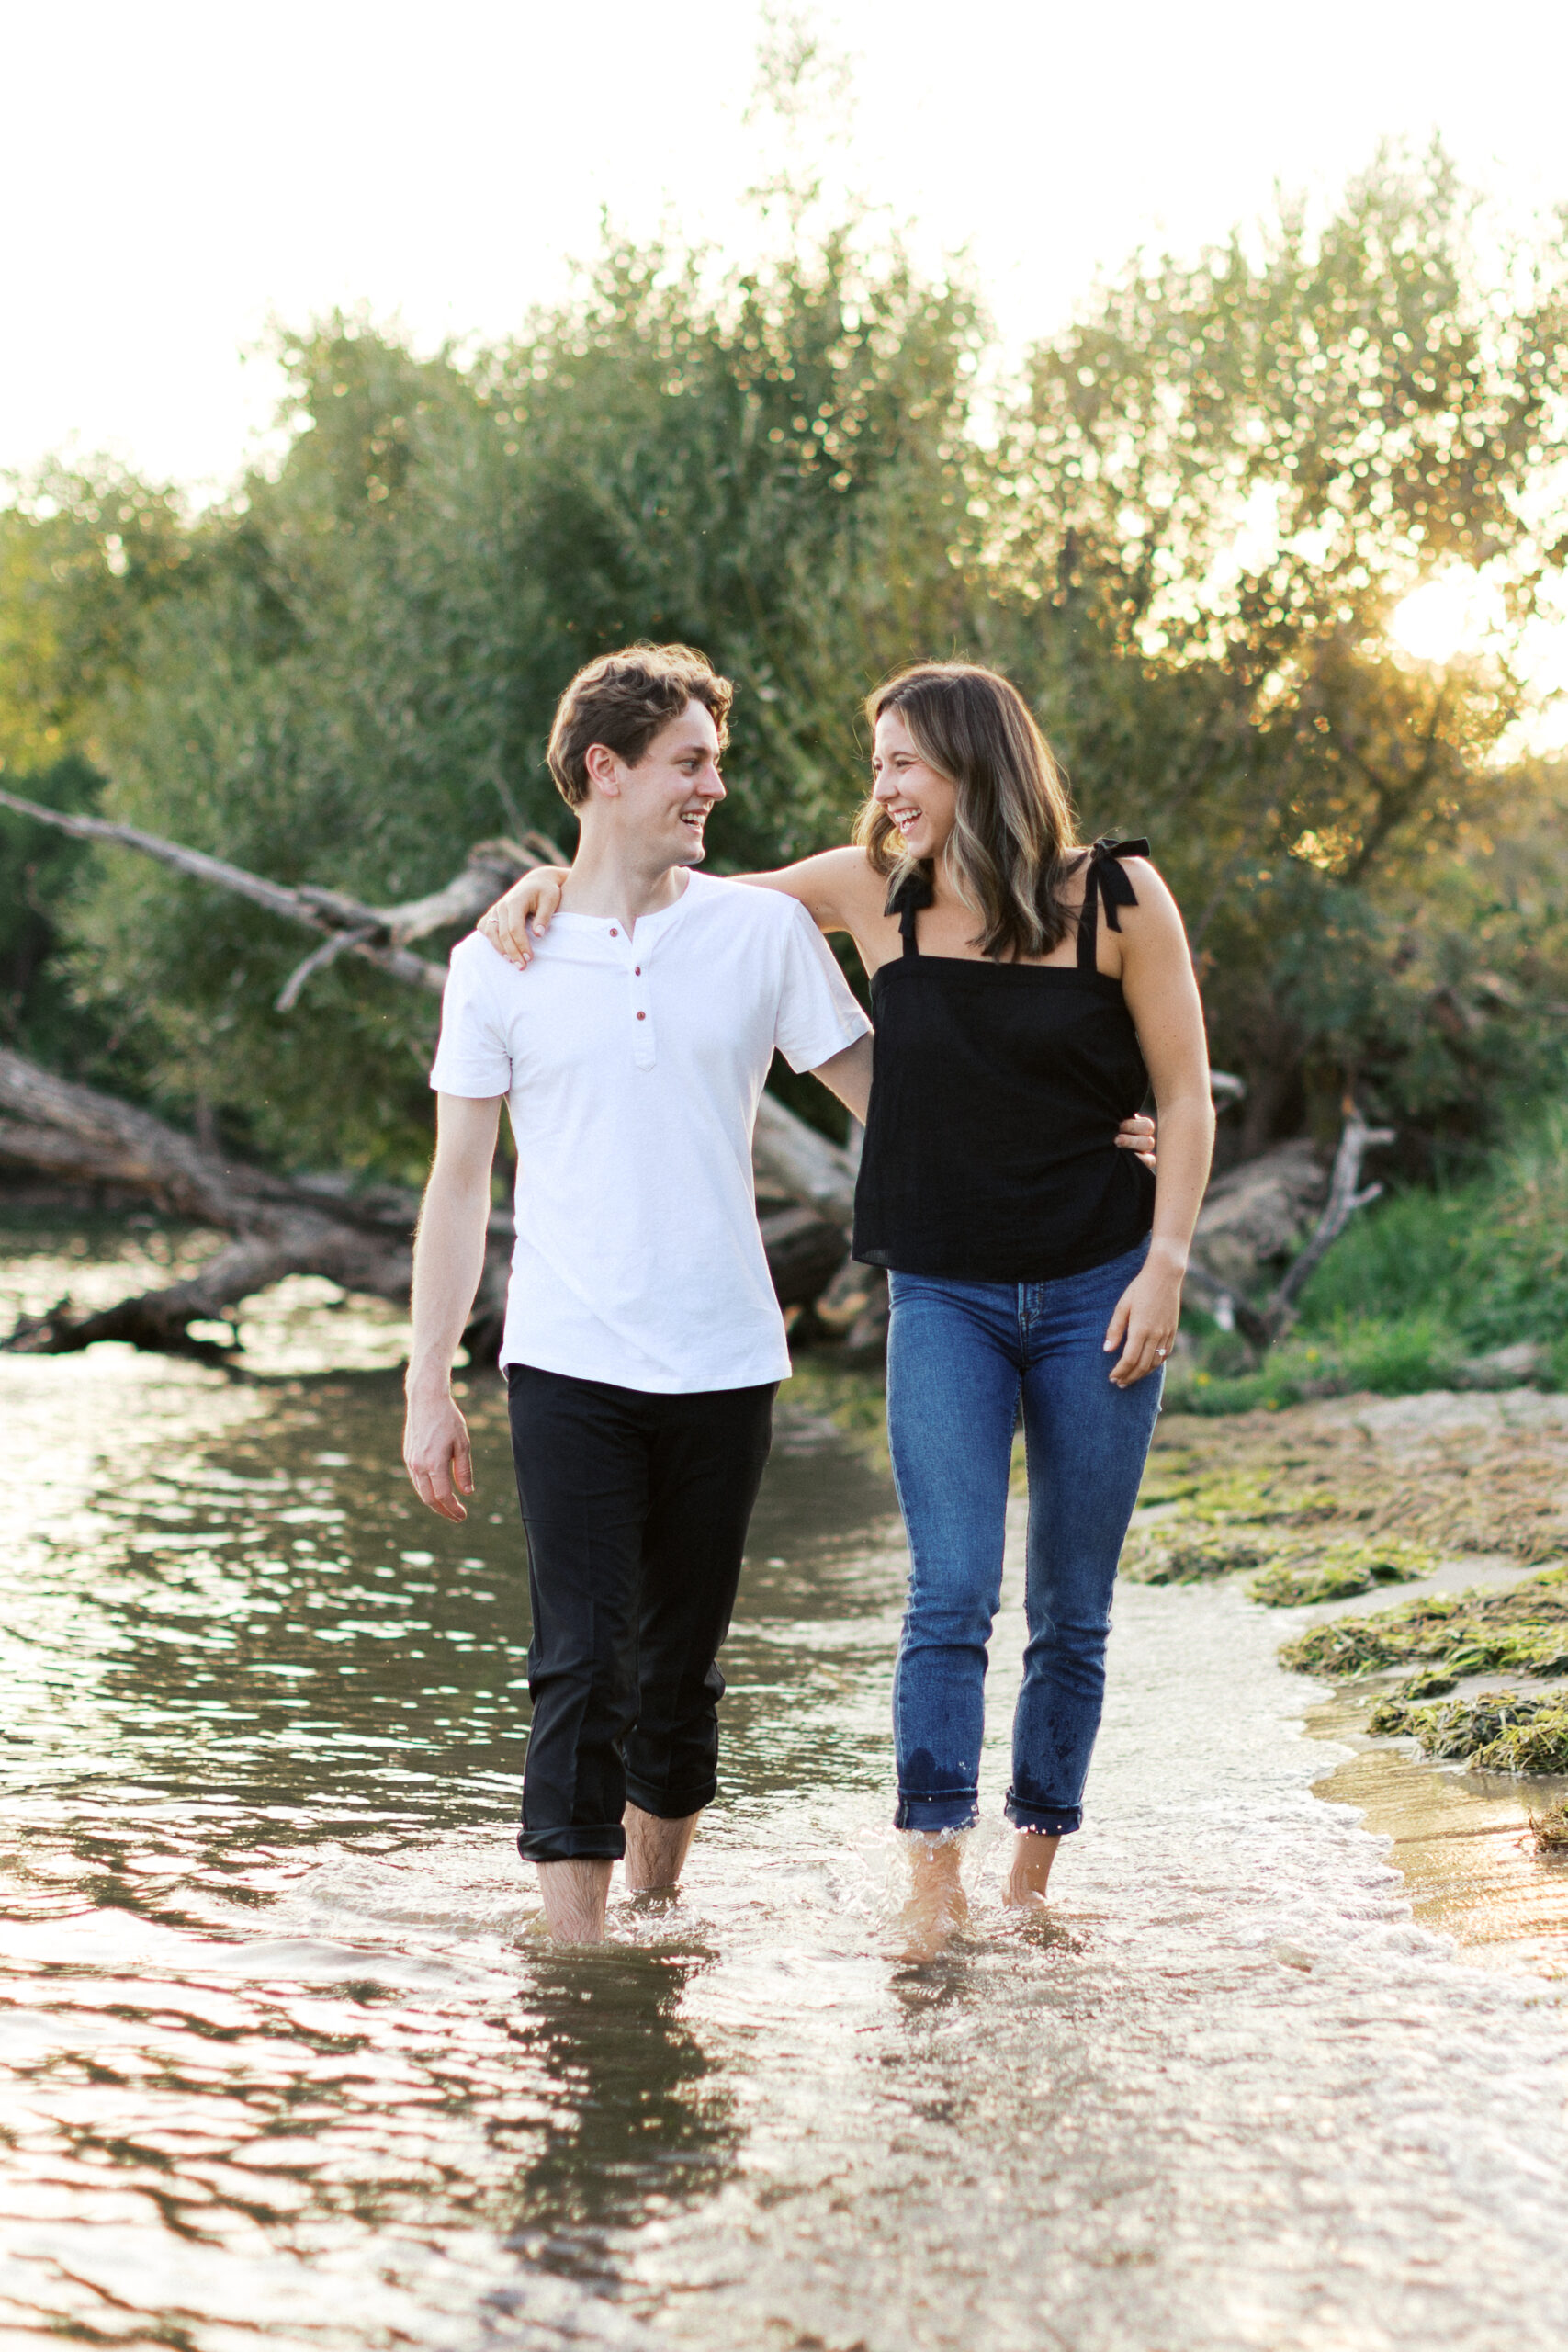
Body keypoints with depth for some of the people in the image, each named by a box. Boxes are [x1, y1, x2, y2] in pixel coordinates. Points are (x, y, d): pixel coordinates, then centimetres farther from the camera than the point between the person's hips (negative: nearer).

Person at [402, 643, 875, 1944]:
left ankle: (658, 1902, 27)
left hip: (725, 1362, 2)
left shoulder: (765, 930, 4)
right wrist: (429, 1387, 3)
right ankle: (575, 1943, -4)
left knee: (683, 1658, 10)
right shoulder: (501, 961, 2)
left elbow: (880, 1093, 9)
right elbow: (460, 1187, 6)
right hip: (569, 1363, -2)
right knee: (583, 1655, -7)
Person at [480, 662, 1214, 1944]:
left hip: (1097, 1296, 0)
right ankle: (935, 1883, -13)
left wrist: (1165, 1265, -7)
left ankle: (1033, 1876, 18)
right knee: (951, 1593, -12)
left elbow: (1185, 1093, -1)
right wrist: (555, 876, -4)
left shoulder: (1119, 895, -4)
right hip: (945, 1297, 1)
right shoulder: (875, 890, 1)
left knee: (1073, 1611, 6)